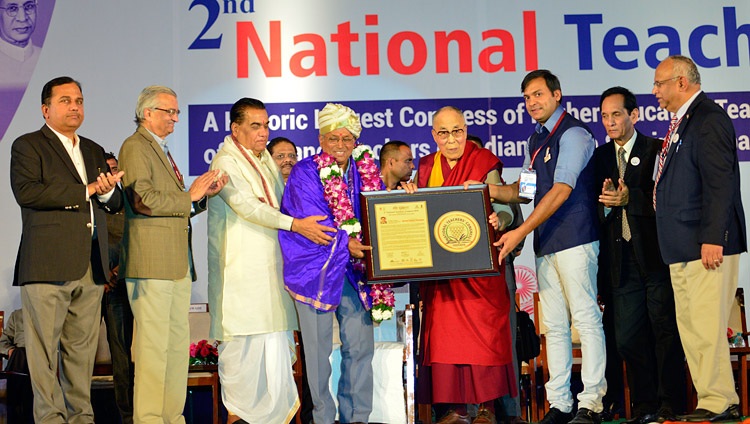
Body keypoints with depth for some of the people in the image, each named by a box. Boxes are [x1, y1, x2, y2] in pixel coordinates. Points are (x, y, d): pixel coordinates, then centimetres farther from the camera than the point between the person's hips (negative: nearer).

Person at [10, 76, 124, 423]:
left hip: (91, 267, 6)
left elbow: (115, 204, 20)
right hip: (47, 263, -6)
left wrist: (108, 191, -5)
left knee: (83, 348, 9)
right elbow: (26, 192, -15)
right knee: (45, 348, -3)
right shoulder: (28, 146, 3)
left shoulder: (94, 151, 22)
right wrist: (86, 190, -12)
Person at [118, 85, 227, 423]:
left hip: (177, 263, 10)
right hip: (151, 262, -9)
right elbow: (143, 200, -18)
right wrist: (189, 195, -8)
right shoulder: (135, 147, -5)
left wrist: (205, 193, 9)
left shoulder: (162, 151, 24)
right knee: (153, 343, -8)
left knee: (178, 343, 10)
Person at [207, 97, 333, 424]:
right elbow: (247, 206, -19)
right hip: (240, 267, -7)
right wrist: (296, 224, -23)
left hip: (270, 261, 7)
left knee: (276, 338, 4)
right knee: (242, 341, -5)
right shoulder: (225, 162, -7)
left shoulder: (265, 159, 18)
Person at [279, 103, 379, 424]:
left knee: (360, 344, 3)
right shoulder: (305, 173, -2)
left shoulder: (366, 171, 11)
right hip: (317, 268, -3)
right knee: (318, 346, 2)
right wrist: (346, 243, -23)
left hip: (356, 269, 4)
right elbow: (312, 220, -12)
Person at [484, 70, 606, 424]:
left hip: (574, 239, -9)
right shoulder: (535, 141, 19)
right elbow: (525, 191, 21)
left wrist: (521, 232, -20)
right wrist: (489, 190, 1)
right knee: (554, 325, 8)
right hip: (545, 244, 9)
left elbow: (561, 191, -17)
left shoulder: (573, 134, -8)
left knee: (586, 320, -6)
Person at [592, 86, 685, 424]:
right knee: (628, 337, 3)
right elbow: (596, 209, 10)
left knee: (665, 330, 2)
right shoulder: (600, 157, 13)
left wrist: (629, 198, -21)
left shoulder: (657, 150, 0)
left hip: (656, 256, -4)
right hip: (622, 260, 4)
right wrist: (605, 203, -11)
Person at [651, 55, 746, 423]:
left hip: (706, 245, -10)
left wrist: (713, 238, -22)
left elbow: (719, 182, -18)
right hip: (682, 247, 10)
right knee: (689, 327, 11)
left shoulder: (708, 118, -11)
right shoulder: (681, 122, 19)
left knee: (705, 326, -8)